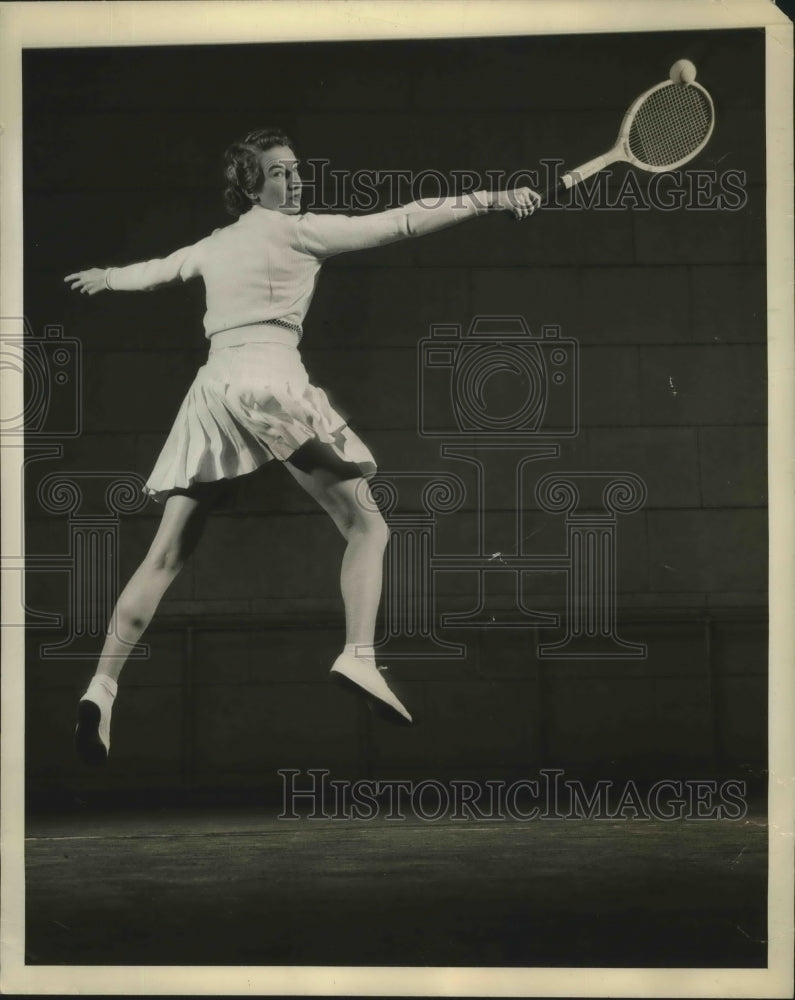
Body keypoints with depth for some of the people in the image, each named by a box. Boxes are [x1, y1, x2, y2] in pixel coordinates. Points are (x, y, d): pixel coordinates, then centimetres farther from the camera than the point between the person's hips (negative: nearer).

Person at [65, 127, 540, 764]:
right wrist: (488, 200, -2)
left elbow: (153, 271, 40)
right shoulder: (298, 232, 4)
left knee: (165, 558, 5)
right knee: (366, 526, 0)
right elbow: (399, 224, -2)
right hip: (271, 379, -6)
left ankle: (102, 687, -4)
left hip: (212, 387, 6)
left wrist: (105, 278, 62)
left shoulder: (214, 246, 21)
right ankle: (359, 656, -21)